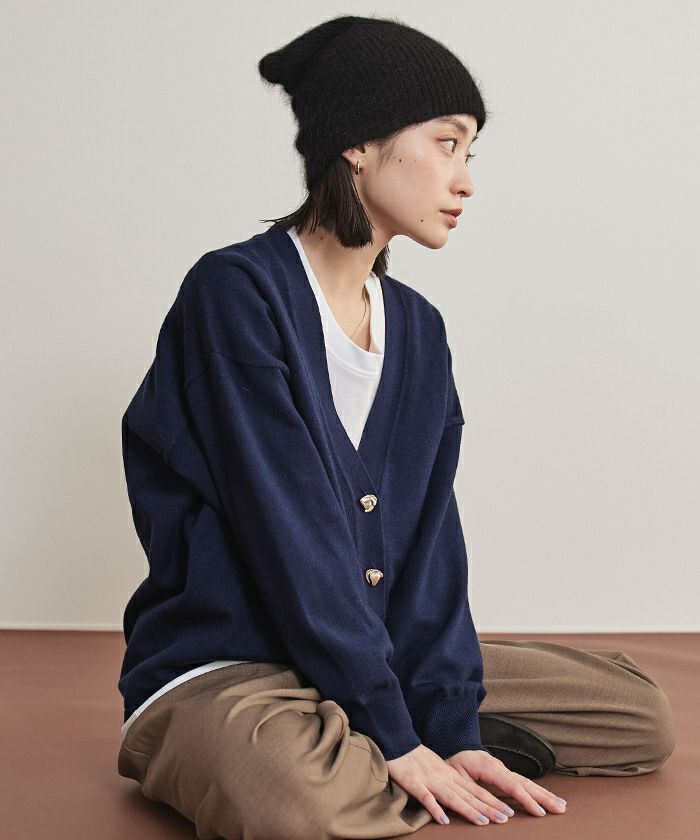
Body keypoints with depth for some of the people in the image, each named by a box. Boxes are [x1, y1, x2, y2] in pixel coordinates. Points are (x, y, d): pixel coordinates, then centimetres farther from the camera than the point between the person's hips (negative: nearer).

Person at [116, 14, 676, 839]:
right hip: (221, 670, -7)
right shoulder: (236, 292, -15)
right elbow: (291, 537, -20)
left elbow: (427, 536, 1)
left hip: (380, 656, 7)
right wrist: (394, 736, -19)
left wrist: (451, 723, -8)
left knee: (644, 715, 3)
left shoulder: (418, 329, 8)